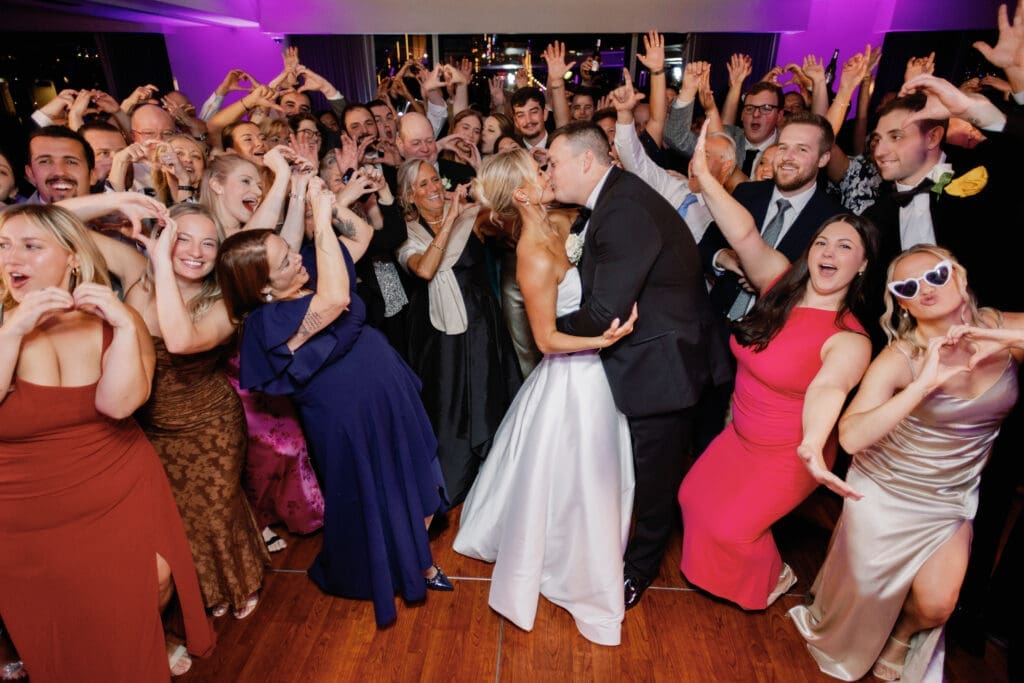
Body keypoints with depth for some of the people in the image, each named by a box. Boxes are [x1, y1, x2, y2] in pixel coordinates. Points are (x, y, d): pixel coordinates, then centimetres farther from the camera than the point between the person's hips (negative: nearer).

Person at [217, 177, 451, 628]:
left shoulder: (307, 273, -3)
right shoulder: (268, 320, -25)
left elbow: (362, 234, 6)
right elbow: (336, 299, -43)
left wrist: (330, 203, -12)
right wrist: (321, 219, -37)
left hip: (394, 397, 8)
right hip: (353, 419, -7)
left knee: (416, 488, 20)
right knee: (373, 502, 15)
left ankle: (419, 559, 45)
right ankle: (391, 577, 44)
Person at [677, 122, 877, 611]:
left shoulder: (850, 339, -24)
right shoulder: (782, 284, -10)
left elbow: (828, 388, -42)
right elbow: (745, 235, -22)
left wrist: (813, 447, -61)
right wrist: (704, 176, -33)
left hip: (787, 456, -5)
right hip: (740, 435, 6)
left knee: (730, 527, 1)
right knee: (694, 497, 13)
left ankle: (773, 578, 36)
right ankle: (725, 566, 44)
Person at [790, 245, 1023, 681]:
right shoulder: (899, 359, -24)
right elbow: (851, 437, -34)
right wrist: (924, 385, -40)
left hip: (953, 498, 3)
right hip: (885, 493, -3)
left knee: (935, 605, 4)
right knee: (867, 588, 14)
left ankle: (898, 641, 41)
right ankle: (837, 647, 48)